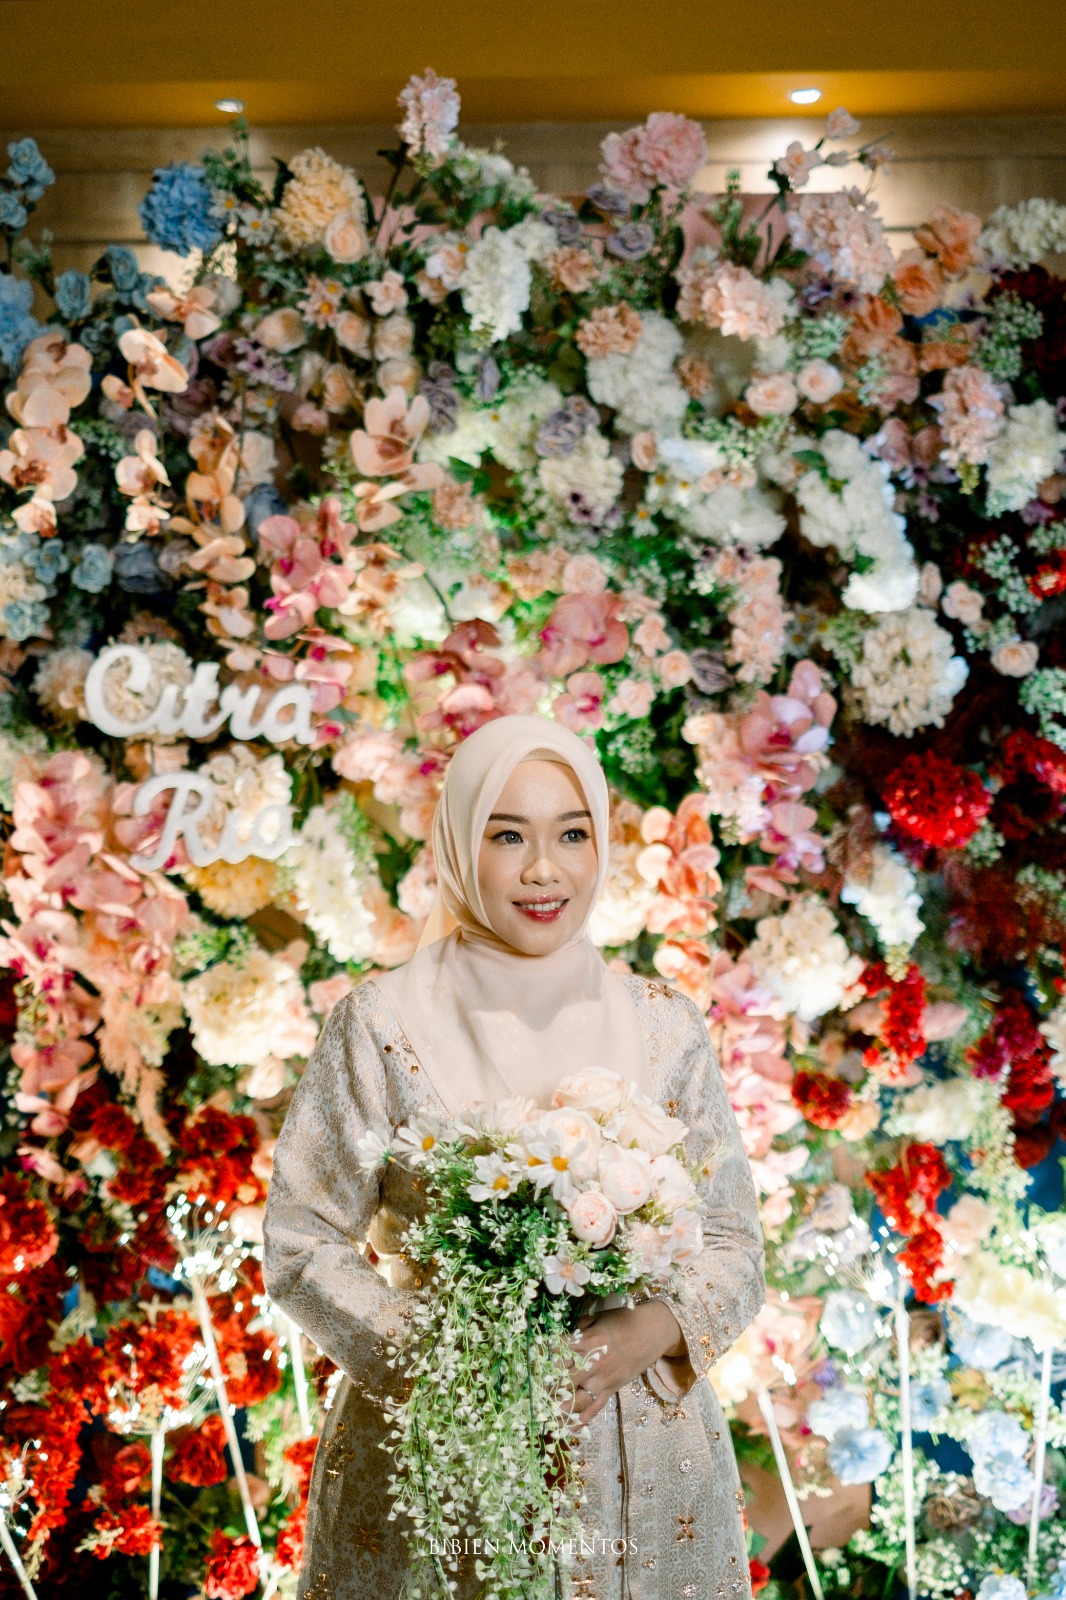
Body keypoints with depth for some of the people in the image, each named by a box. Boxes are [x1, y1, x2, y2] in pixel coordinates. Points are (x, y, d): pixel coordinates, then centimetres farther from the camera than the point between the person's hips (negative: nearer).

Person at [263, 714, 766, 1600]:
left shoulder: (665, 1025, 1)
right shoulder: (383, 1023, -6)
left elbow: (733, 1245, 3)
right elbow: (302, 1244, -5)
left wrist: (641, 1336, -15)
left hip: (640, 1452, 2)